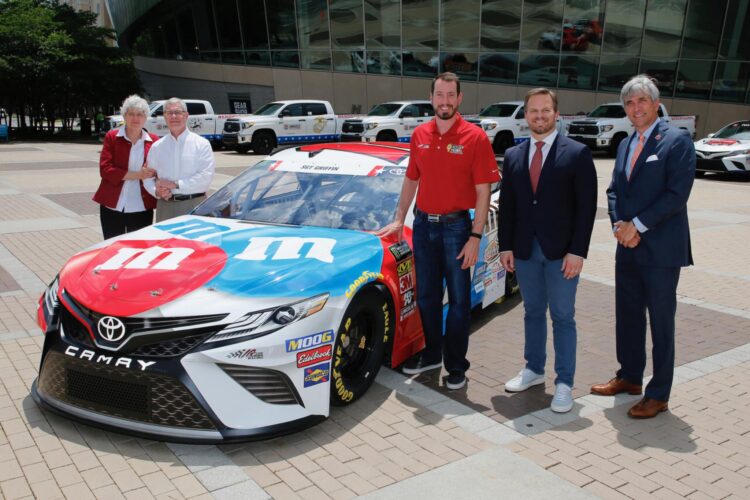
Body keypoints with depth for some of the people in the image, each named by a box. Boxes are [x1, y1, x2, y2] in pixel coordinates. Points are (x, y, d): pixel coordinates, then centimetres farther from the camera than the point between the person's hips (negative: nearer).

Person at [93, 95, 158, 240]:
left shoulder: (154, 141, 3)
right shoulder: (112, 137, 1)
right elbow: (105, 169, -7)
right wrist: (136, 175, -17)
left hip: (141, 208, 0)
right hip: (112, 207, 0)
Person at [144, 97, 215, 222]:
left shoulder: (201, 144, 1)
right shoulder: (157, 147, 13)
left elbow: (206, 176, -11)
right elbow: (148, 177, 12)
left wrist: (175, 184, -13)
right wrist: (157, 191, -10)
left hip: (195, 205, -3)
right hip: (165, 206, 3)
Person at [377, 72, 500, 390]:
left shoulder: (475, 137, -9)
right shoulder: (420, 135, 6)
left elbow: (483, 192, -10)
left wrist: (475, 237, -15)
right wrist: (399, 220, 12)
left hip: (456, 226, -4)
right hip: (423, 224, 5)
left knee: (459, 300, 5)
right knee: (426, 297, 14)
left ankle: (455, 365, 18)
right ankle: (431, 355, 31)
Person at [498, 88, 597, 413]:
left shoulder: (577, 153, -4)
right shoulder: (513, 156, 8)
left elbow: (586, 206, -7)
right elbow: (506, 205, 10)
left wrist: (577, 251, -13)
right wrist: (505, 246, 2)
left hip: (561, 252, -4)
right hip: (525, 251, 4)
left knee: (563, 318, 3)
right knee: (533, 312, 16)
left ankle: (564, 383, 13)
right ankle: (534, 369, 31)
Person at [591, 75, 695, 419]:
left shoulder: (677, 141, -8)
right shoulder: (625, 145, 14)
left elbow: (677, 194, -16)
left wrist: (637, 225, -15)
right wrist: (619, 225, -5)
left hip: (660, 249, -7)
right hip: (627, 248, 7)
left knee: (661, 322, 3)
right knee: (627, 316, 16)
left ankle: (658, 394, 14)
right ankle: (629, 377, 32)